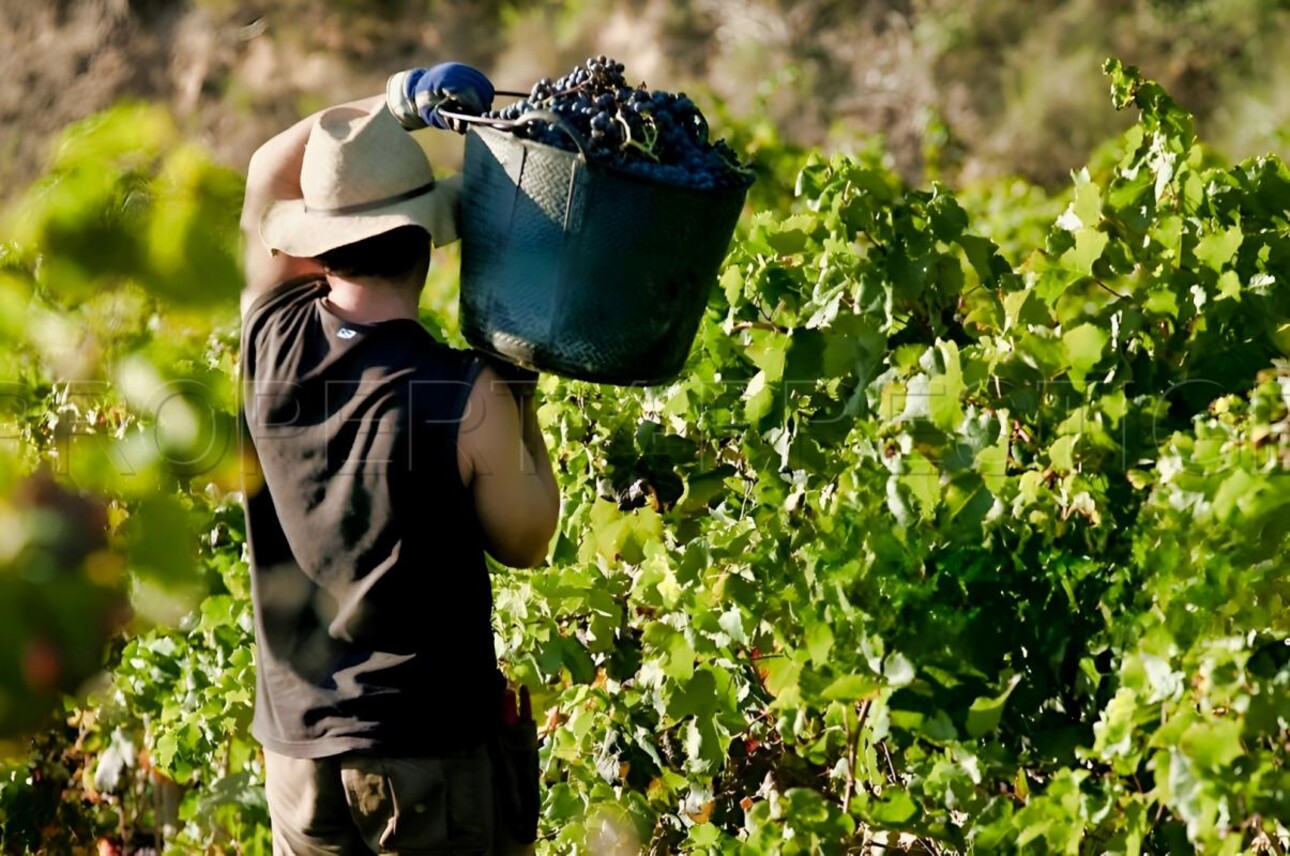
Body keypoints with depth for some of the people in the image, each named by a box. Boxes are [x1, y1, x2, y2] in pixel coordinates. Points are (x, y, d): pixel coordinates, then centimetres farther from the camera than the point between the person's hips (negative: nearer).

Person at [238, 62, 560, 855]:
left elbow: (268, 171, 13)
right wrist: (521, 395, 8)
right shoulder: (468, 396, -17)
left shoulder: (272, 342, -4)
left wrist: (396, 101, 10)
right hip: (431, 751, -4)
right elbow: (526, 542, 0)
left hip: (296, 745, 4)